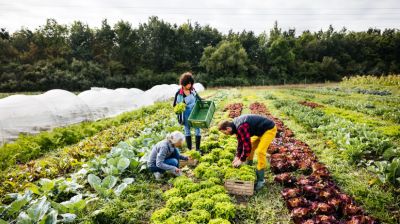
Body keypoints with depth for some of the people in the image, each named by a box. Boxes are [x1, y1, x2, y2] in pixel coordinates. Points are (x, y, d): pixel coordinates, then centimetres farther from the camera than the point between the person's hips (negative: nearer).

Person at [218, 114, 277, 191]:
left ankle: (260, 179, -5)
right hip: (261, 130, 10)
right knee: (250, 148, 12)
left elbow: (247, 146, -30)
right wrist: (237, 156, 3)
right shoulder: (235, 124, -2)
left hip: (269, 129, -10)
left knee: (260, 151, -17)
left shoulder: (241, 127, -33)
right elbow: (240, 141, 7)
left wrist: (241, 160, -17)